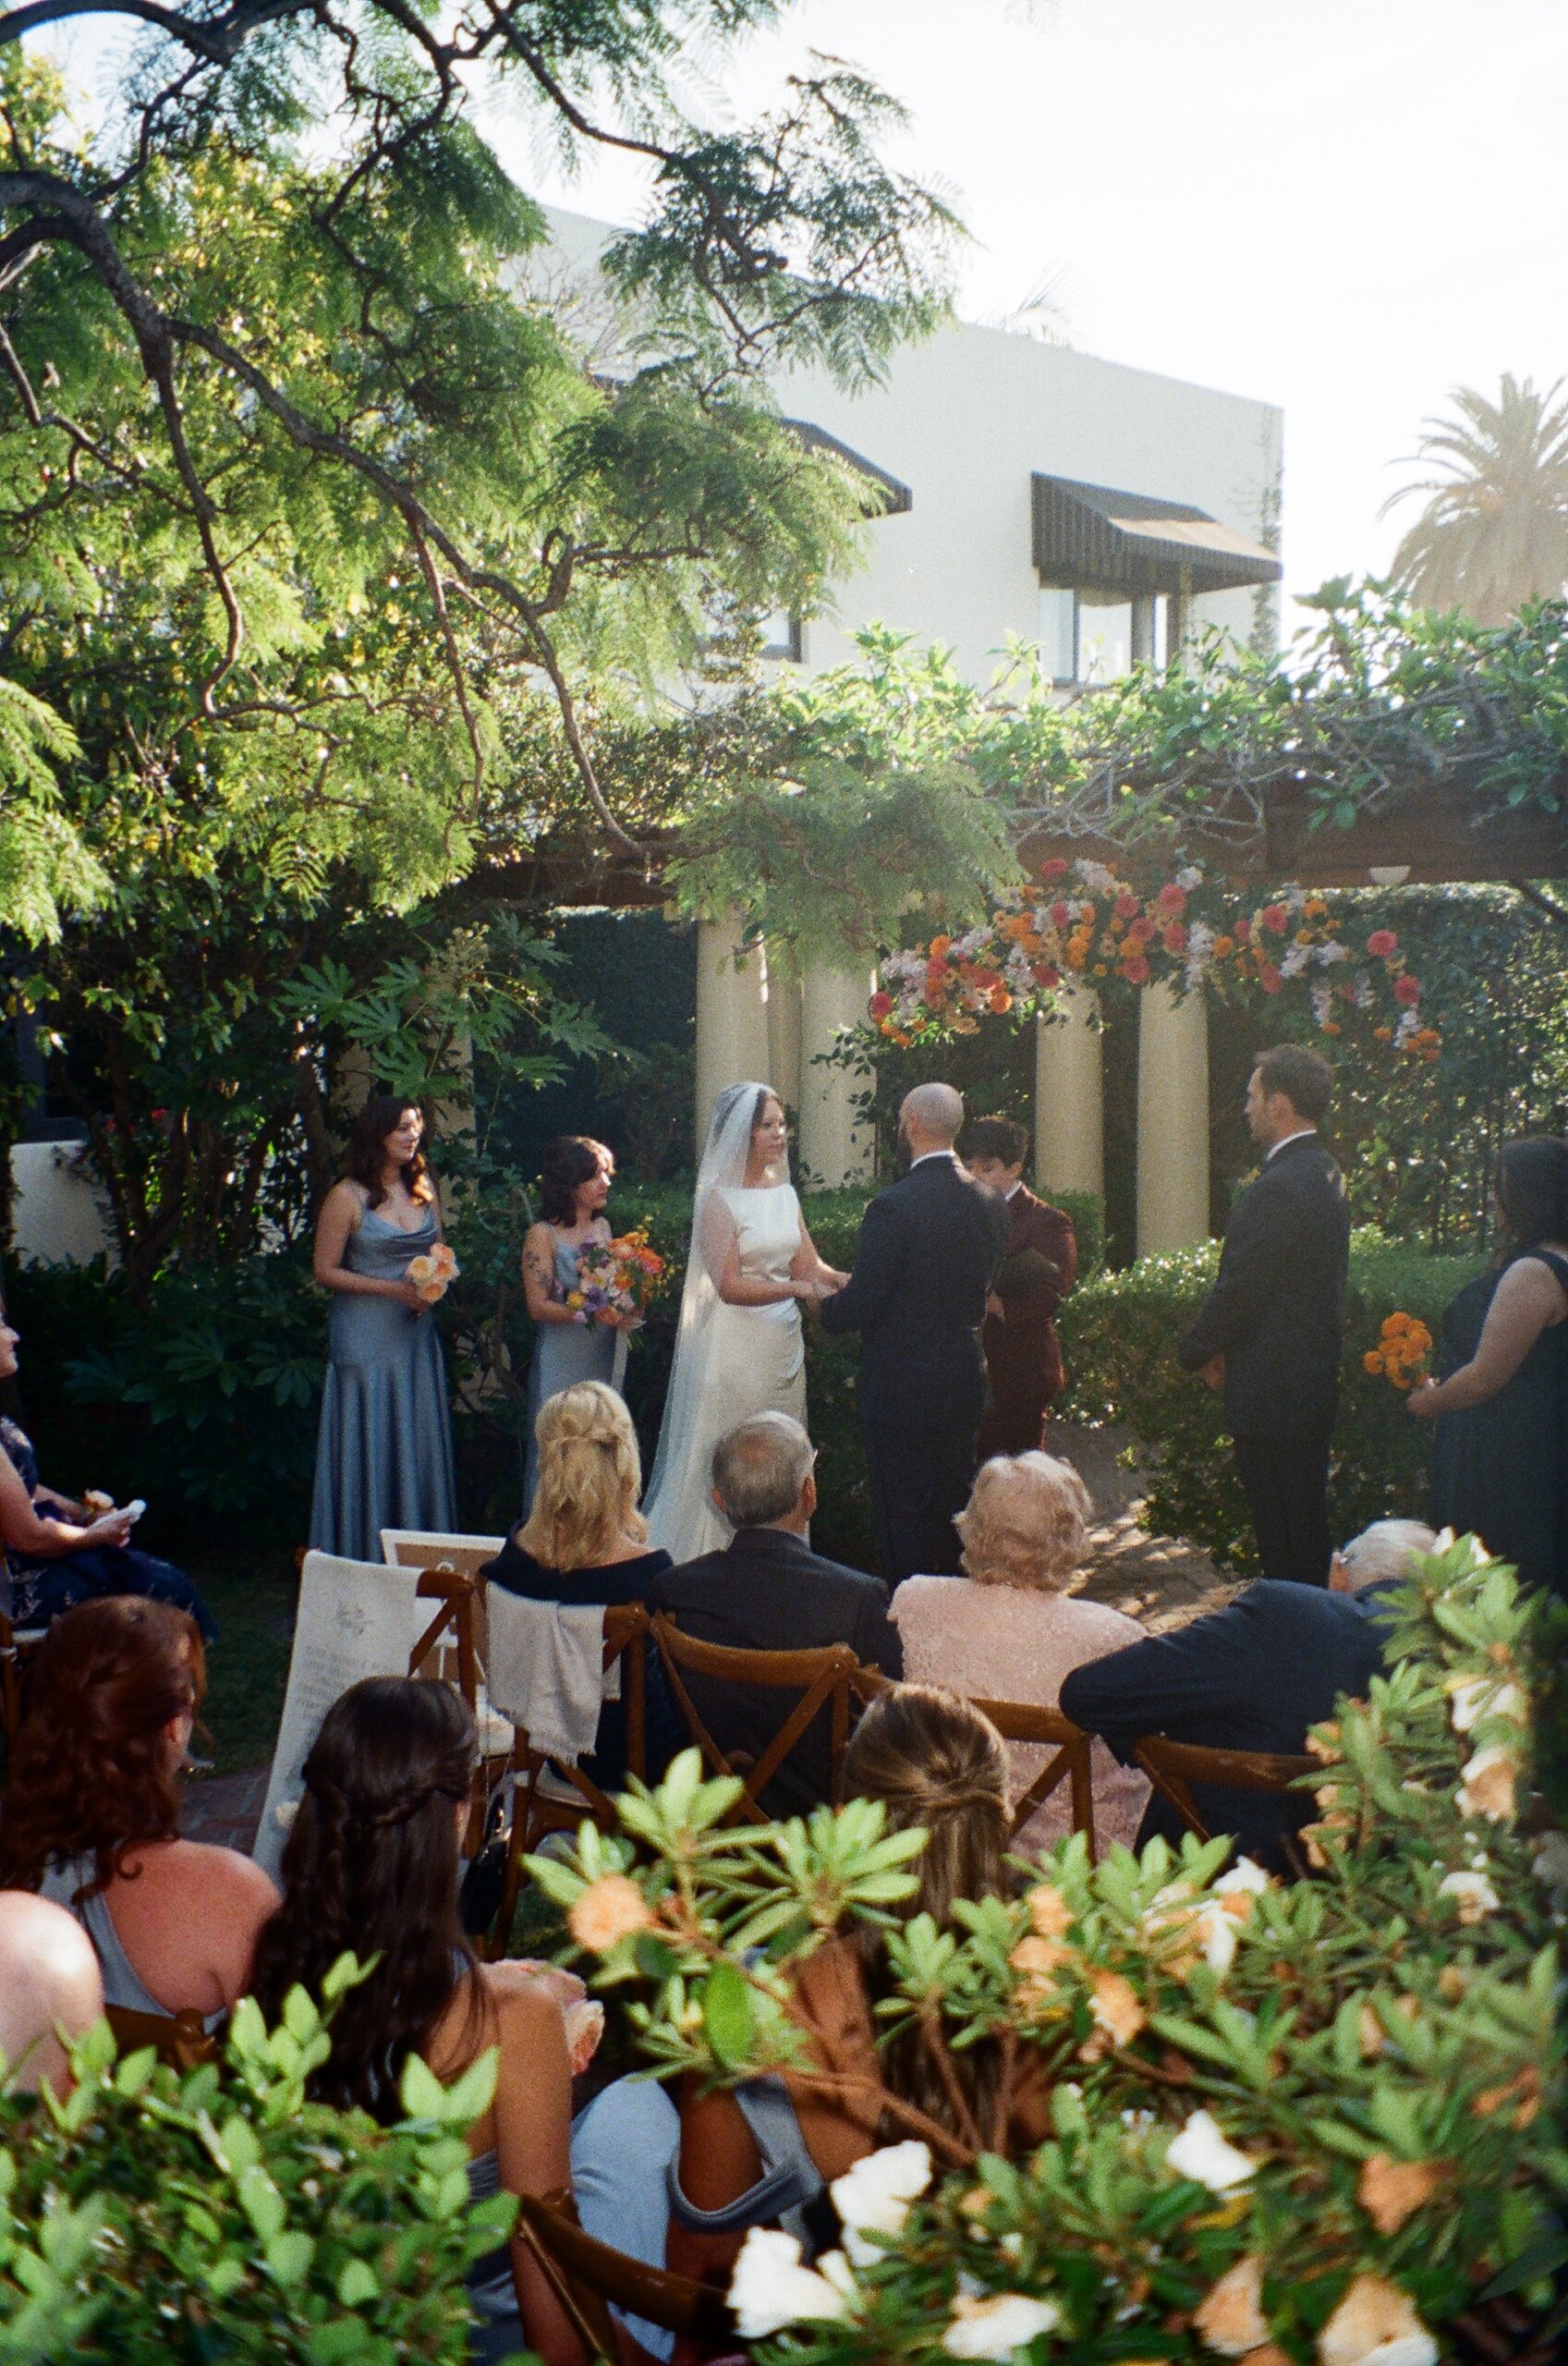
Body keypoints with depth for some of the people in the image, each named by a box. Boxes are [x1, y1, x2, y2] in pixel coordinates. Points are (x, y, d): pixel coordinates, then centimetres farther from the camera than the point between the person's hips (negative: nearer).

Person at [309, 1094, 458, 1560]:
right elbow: (326, 1271, -9)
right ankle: (365, 1554, 9)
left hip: (416, 1331, 5)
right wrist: (394, 1288, -16)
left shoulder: (424, 1190, 9)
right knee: (370, 1441, -1)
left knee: (419, 1441, 7)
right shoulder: (347, 1197, -8)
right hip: (366, 1333, -5)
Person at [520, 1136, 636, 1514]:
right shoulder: (543, 1235, -7)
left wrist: (626, 1311, 1)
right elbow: (538, 1306, -12)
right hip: (562, 1360, -6)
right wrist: (590, 1315, -23)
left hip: (605, 1358, 6)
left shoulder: (603, 1227, 11)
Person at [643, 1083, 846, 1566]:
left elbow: (808, 1264, 7)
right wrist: (797, 1288, -24)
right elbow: (729, 1285, -17)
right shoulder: (719, 1199, -11)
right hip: (737, 1344, -7)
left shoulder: (784, 1192, 9)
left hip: (783, 1343, 7)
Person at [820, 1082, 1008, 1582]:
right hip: (965, 1385, 7)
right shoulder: (989, 1204, 3)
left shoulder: (893, 1207, -20)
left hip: (902, 1390, -7)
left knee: (904, 1526, 0)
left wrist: (823, 1305, 4)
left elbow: (861, 1305, -19)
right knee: (954, 1516, 17)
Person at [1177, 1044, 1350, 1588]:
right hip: (1315, 1380, 10)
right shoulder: (1326, 1174, 10)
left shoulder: (1275, 1190, -22)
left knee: (1282, 1538, -2)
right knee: (1306, 1518, 18)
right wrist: (1219, 1347, 10)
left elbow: (1238, 1291, -20)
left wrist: (1196, 1352, -3)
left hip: (1272, 1394, -10)